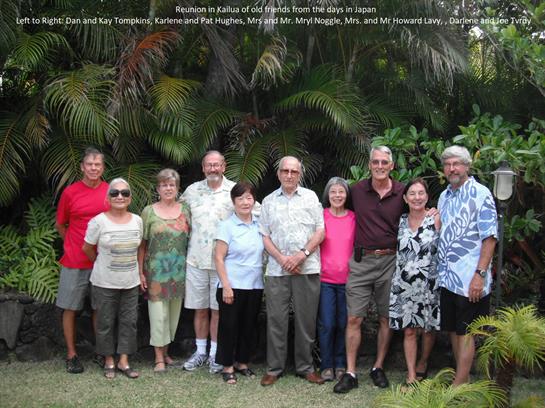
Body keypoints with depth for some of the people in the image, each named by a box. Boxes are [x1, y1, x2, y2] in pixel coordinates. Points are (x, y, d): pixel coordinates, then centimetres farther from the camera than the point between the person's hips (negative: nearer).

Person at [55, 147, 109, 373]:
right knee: (70, 308, 5)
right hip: (75, 261, -1)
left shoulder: (111, 192, 0)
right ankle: (71, 354, 18)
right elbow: (60, 225, 6)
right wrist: (80, 245, 3)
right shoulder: (70, 192, -5)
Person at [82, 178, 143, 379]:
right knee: (106, 322, 6)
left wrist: (139, 271, 9)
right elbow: (87, 248, 1)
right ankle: (109, 361, 21)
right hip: (105, 283, -3)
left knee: (129, 321, 6)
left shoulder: (137, 221, 2)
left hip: (131, 282, 3)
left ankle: (123, 361, 17)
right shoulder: (99, 221, -10)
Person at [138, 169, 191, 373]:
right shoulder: (149, 211, -1)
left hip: (179, 271, 3)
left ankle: (166, 351, 26)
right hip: (156, 270, -3)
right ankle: (159, 358, 8)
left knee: (174, 313, 11)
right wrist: (141, 272, -6)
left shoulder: (185, 210, 6)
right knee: (158, 313, -2)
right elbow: (142, 245, -1)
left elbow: (191, 240, 9)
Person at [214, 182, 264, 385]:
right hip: (233, 286, -4)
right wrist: (226, 286, -14)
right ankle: (227, 366, 16)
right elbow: (219, 258, -8)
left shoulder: (259, 224, 7)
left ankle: (242, 362, 28)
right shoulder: (227, 226, -6)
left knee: (249, 325, 12)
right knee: (229, 326, 3)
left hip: (255, 285, 5)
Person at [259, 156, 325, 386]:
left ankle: (305, 367, 16)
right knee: (276, 319, 1)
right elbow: (264, 236, 7)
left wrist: (302, 254, -10)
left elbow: (320, 231, 3)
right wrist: (282, 259, -7)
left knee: (306, 319, 4)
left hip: (307, 268, 0)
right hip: (277, 269, 1)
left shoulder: (310, 197, 8)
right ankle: (274, 368, 12)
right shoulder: (269, 201, 11)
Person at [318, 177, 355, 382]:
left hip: (347, 279, 1)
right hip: (325, 278, -1)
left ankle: (341, 365, 22)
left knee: (343, 324, 7)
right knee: (326, 324, 0)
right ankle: (327, 366, 14)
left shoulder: (353, 218, 4)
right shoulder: (321, 216, 0)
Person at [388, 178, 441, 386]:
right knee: (409, 330, 3)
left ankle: (422, 364, 35)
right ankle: (411, 374, 11)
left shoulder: (436, 220, -5)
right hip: (404, 284, 2)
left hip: (429, 285, -2)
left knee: (428, 328, 11)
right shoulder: (400, 221, 6)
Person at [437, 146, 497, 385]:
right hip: (446, 277, 7)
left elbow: (489, 238, -12)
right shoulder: (444, 197, 13)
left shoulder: (480, 194, -7)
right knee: (453, 329, 12)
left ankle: (459, 385, 6)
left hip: (469, 279, -7)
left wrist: (480, 274, -18)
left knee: (465, 331, 0)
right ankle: (463, 378, 24)